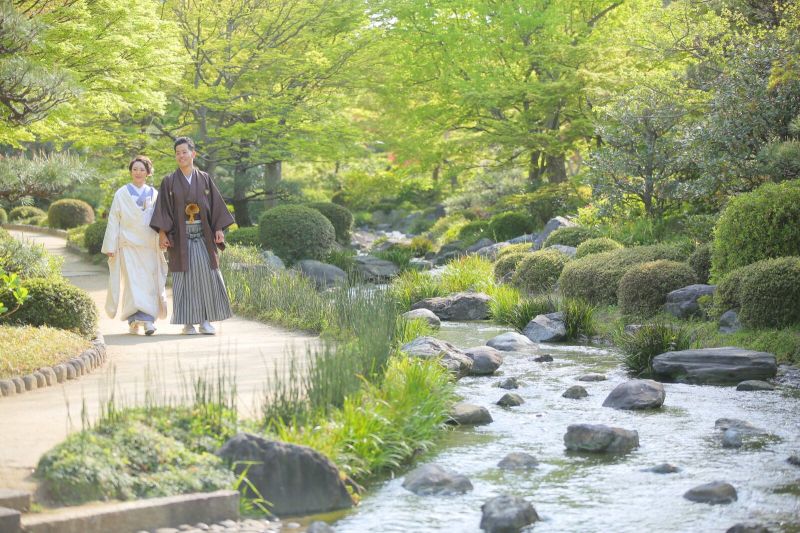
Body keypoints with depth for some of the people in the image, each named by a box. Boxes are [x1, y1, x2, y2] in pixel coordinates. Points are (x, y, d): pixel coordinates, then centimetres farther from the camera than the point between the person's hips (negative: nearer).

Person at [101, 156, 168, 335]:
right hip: (129, 244, -2)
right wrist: (111, 246, -2)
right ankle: (134, 321, -7)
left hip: (149, 245, 2)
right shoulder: (121, 194, 6)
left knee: (149, 284, -3)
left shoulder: (154, 195, 11)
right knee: (132, 283, -9)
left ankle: (147, 320, -1)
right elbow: (113, 221, 4)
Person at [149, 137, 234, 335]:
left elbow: (216, 204, 8)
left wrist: (219, 229, -2)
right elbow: (163, 209, 0)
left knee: (206, 274, -4)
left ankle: (205, 320, 2)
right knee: (185, 276, -3)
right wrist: (162, 233, -11)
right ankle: (187, 322, 0)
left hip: (203, 235, 2)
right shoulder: (169, 182, 4)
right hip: (180, 236, -2)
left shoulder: (204, 179, 9)